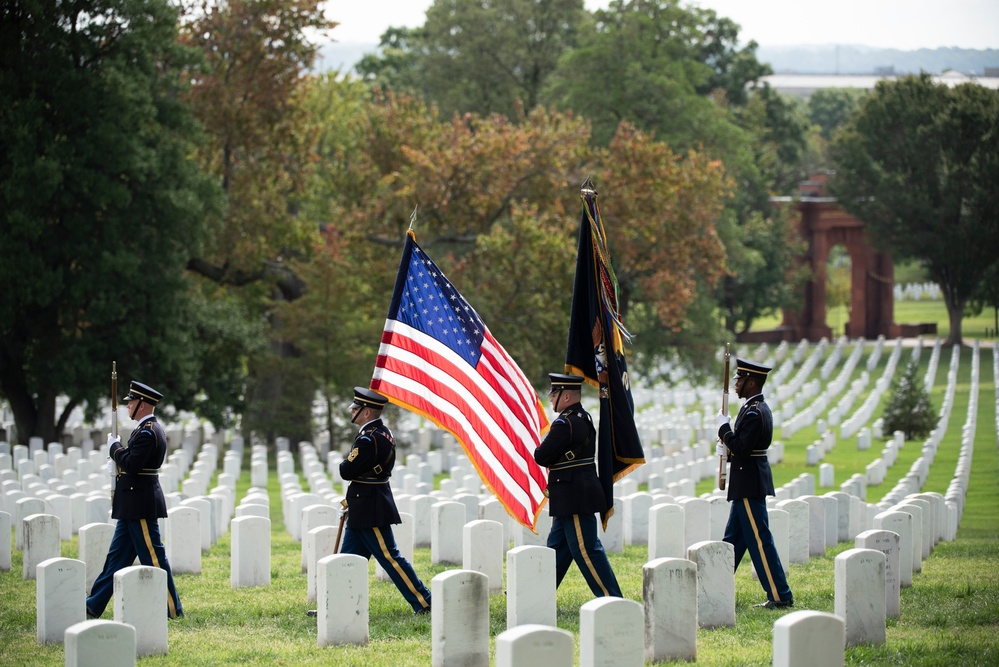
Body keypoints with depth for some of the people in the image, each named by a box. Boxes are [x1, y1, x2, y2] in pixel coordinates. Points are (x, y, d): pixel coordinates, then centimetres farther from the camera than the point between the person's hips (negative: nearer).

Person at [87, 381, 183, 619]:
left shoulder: (147, 432, -17)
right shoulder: (150, 429, 15)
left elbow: (132, 464, -24)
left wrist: (114, 447, -10)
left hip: (140, 506, -11)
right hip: (134, 506, 11)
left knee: (152, 556, -5)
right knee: (117, 555, 12)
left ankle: (172, 609, 1)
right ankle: (94, 606, 16)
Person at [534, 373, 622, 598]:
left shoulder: (564, 424, -19)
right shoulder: (584, 419, 12)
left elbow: (542, 457, -17)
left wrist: (541, 447, 2)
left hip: (574, 498, -10)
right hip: (575, 497, 10)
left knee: (585, 550, -7)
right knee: (557, 546, 16)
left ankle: (612, 599, -6)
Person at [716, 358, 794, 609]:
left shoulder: (753, 413, -18)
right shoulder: (760, 409, 14)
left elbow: (741, 448, -24)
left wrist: (724, 428, -12)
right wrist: (728, 450, 5)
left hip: (749, 485, -11)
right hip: (749, 484, 11)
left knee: (759, 541, -7)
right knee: (733, 539, 15)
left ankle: (780, 596, -6)